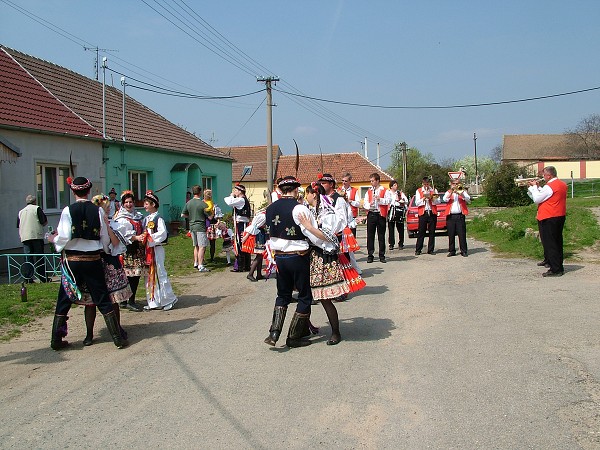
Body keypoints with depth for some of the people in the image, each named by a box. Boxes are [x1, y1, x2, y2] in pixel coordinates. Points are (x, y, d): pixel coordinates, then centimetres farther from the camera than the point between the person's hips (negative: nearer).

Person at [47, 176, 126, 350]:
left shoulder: (68, 210, -8)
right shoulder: (98, 210, -4)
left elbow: (65, 237, -11)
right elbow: (105, 237, 1)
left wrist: (53, 239, 10)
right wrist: (105, 251, 21)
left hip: (72, 259, 0)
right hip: (93, 260, 1)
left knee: (64, 300, 12)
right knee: (102, 299, 7)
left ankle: (56, 340, 17)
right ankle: (117, 338, 7)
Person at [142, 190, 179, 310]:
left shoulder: (159, 219, -9)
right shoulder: (146, 219, 14)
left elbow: (163, 234, -18)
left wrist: (150, 238, -18)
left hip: (157, 249, -8)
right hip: (147, 250, 8)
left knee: (160, 273, -5)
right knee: (149, 275, 9)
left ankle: (169, 299, 6)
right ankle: (153, 301, 16)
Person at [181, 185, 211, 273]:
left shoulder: (188, 203, 3)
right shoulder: (203, 204, -14)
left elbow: (183, 215, 11)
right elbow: (210, 217, -11)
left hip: (192, 226, 7)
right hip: (200, 227, -7)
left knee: (196, 246, 19)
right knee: (202, 247, -7)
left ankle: (196, 263, 25)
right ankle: (201, 266, -11)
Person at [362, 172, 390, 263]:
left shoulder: (384, 190, 5)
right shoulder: (368, 191, 14)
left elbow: (388, 201, -6)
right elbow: (365, 203, 7)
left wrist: (379, 199, -21)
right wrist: (369, 205, -14)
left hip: (381, 215, -2)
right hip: (371, 214, 2)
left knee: (381, 235, 2)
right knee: (370, 235, 1)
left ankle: (382, 255, 10)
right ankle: (370, 255, 6)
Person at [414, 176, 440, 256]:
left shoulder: (434, 190, 11)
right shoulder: (418, 191, 7)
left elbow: (438, 202, 4)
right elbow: (417, 203, 0)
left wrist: (432, 198, -14)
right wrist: (424, 198, -14)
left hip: (432, 213, 2)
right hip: (423, 213, -2)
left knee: (432, 232, 3)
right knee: (421, 232, -2)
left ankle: (431, 250, 9)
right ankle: (418, 250, 2)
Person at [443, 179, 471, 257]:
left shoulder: (462, 191, 13)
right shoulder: (448, 192, 14)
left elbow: (468, 199, -7)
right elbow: (445, 199, -6)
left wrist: (460, 194, -22)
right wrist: (451, 192, -16)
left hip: (460, 215, -1)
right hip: (450, 216, 1)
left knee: (462, 234, -3)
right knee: (451, 234, 3)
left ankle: (463, 251, 1)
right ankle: (452, 251, 10)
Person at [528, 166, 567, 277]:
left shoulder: (549, 187, -20)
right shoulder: (562, 184, 10)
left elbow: (536, 199, -12)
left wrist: (535, 187, -2)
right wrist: (537, 187, 10)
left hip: (548, 219, -10)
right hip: (560, 217, 10)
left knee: (550, 243, -5)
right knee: (557, 242, 17)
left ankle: (556, 269, -6)